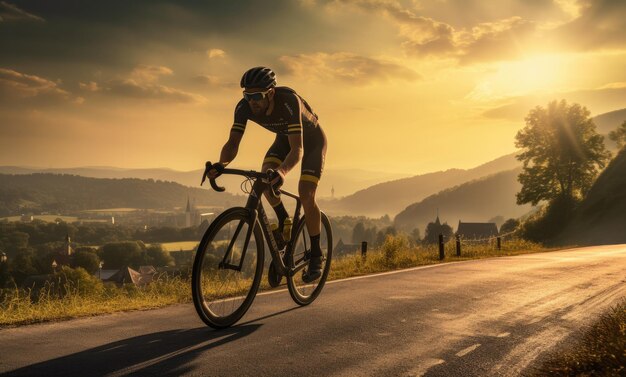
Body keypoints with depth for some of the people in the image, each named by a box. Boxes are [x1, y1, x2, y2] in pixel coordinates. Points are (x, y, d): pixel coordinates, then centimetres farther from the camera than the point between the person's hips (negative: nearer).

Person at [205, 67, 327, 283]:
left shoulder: (288, 100, -41)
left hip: (312, 139, -5)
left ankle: (316, 256, -3)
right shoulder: (244, 107, -26)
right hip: (284, 138, 5)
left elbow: (298, 149, -47)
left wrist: (282, 171, -66)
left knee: (305, 194, -20)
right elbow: (232, 143, -29)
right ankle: (284, 221, 5)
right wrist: (221, 164, -51)